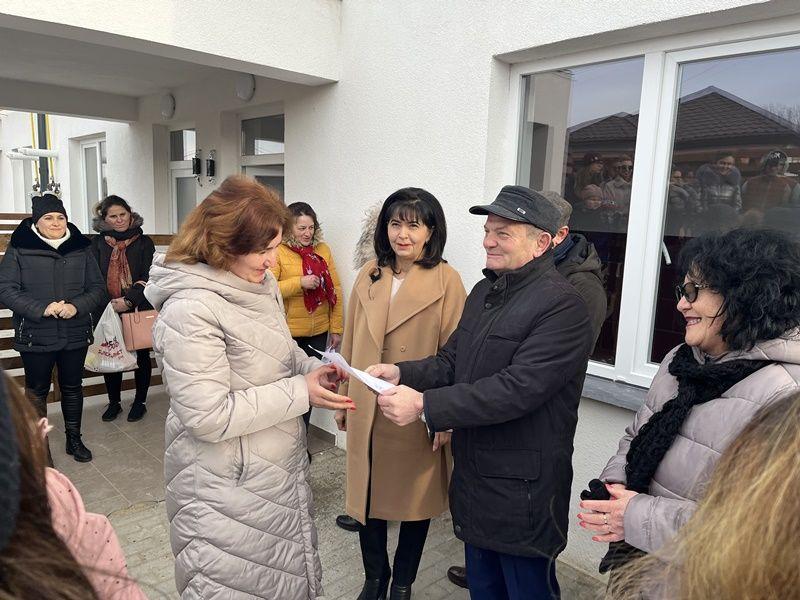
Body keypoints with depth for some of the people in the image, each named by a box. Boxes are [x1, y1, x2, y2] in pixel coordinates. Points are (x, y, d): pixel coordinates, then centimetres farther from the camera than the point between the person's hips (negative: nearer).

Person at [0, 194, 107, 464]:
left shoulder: (80, 249, 3)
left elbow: (98, 288, 3)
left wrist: (77, 306, -16)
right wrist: (42, 308, -21)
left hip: (75, 335, 2)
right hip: (35, 337, -2)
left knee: (72, 387, 15)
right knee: (37, 391, 11)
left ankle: (74, 439, 31)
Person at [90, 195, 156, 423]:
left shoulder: (144, 242, -2)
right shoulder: (98, 243, 4)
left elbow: (149, 278, -8)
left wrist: (129, 300, -19)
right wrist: (107, 303, -14)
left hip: (140, 310, -1)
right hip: (108, 310, 2)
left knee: (141, 355, 9)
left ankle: (140, 401, 24)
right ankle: (114, 402, 25)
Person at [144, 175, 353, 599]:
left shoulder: (263, 285, 2)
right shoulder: (190, 310, -24)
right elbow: (209, 418, -26)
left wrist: (313, 369, -3)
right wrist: (300, 393, -22)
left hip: (279, 468, 8)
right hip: (226, 489, -7)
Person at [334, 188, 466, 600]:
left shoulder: (446, 281, -10)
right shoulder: (368, 276, 3)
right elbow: (351, 344, 7)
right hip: (367, 411, 4)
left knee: (415, 500, 14)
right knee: (367, 495, 15)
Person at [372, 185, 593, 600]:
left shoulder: (562, 306, -20)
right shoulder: (483, 292, 9)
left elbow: (516, 389, -27)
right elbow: (450, 361, 8)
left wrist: (424, 405, -29)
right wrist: (402, 374, -12)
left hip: (523, 492, -7)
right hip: (472, 478, 8)